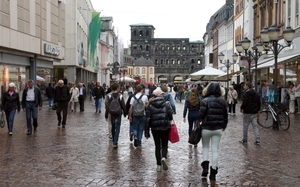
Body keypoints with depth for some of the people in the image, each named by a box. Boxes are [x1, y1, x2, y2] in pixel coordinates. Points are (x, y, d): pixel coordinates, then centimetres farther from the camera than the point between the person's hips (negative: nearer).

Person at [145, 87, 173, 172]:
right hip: (165, 128, -1)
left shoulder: (150, 106, -3)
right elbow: (170, 117, -3)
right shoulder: (166, 105, -4)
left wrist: (146, 132, 0)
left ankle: (158, 165, 11)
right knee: (164, 145, 13)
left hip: (155, 129, 1)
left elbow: (147, 120, -4)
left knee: (157, 146, 11)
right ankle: (164, 158, -15)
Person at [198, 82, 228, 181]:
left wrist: (198, 121, 8)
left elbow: (201, 114, -12)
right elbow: (225, 116, 8)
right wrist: (224, 126, 22)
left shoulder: (205, 101, -10)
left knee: (205, 147, 15)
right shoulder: (222, 101, 2)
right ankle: (213, 171, 8)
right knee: (215, 149, 7)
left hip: (206, 128, -2)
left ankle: (205, 166, 0)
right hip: (218, 129, 3)